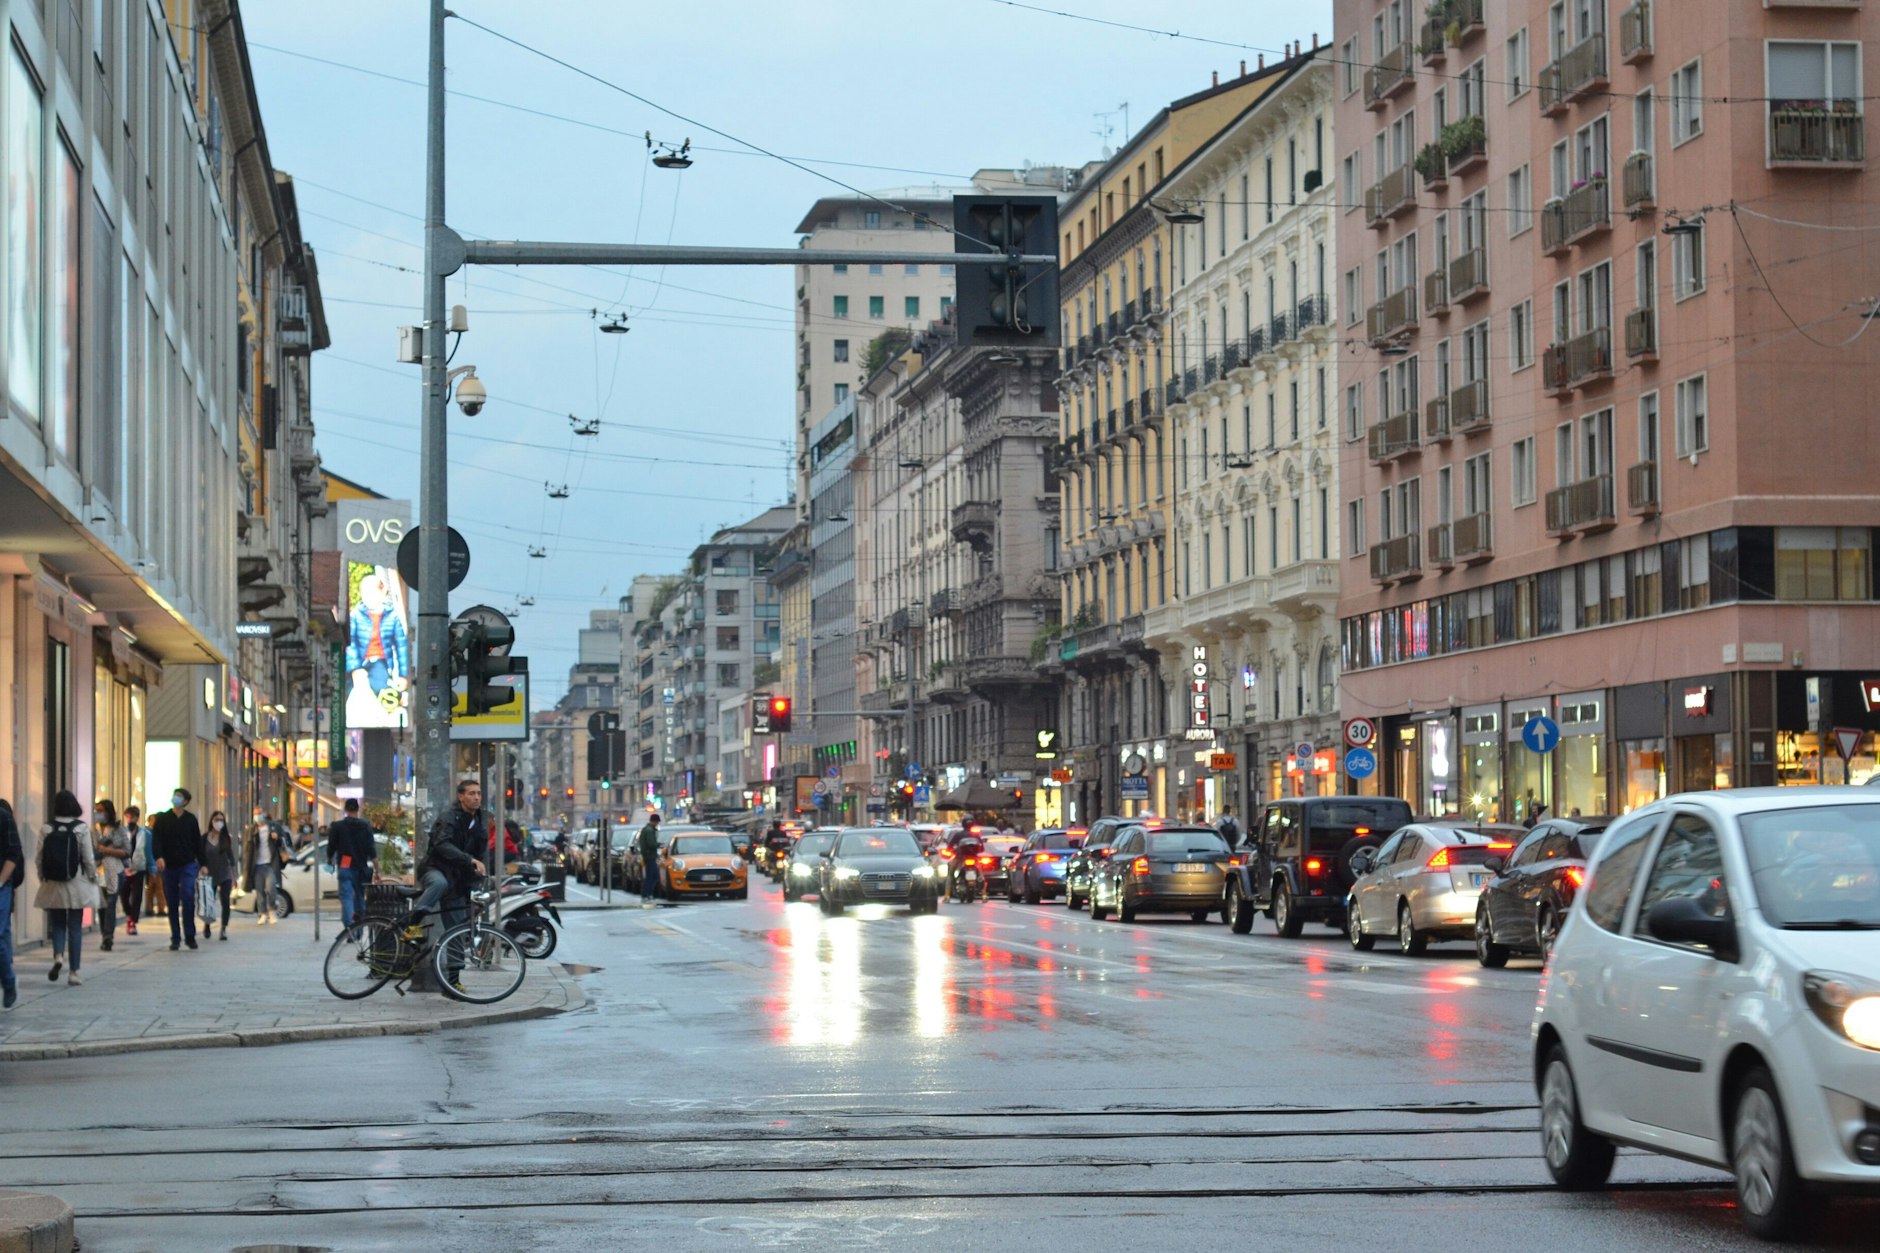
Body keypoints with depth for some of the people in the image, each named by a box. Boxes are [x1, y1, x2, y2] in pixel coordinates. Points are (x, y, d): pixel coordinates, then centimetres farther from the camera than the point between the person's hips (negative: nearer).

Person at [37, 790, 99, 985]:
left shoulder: (47, 829, -5)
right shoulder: (81, 828, -8)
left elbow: (40, 858, -2)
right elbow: (88, 859, -7)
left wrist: (43, 878, 11)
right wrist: (94, 878, 6)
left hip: (53, 885, 1)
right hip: (77, 885, -1)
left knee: (57, 924, 14)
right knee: (75, 927, 5)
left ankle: (58, 956, -13)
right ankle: (74, 972, 5)